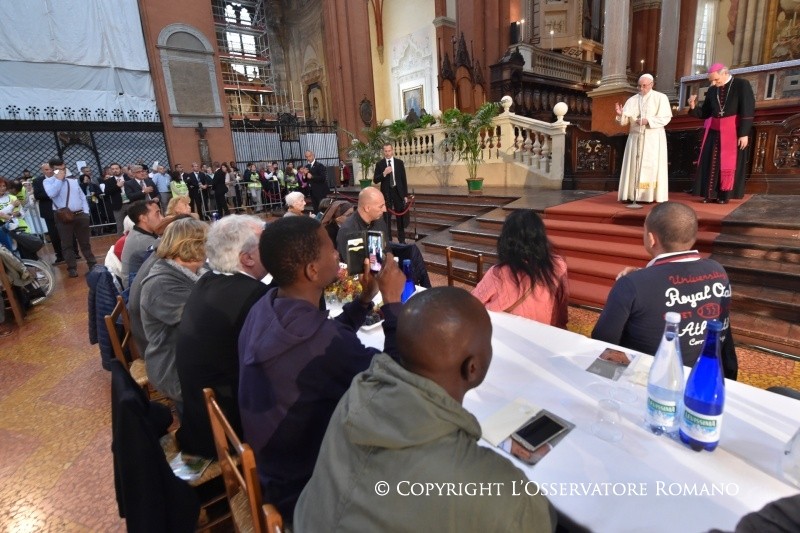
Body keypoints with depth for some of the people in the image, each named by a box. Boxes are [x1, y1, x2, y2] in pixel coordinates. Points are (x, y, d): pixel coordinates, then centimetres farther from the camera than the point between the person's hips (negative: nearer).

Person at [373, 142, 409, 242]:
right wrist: (384, 173, -22)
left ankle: (402, 239, 19)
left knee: (400, 217, 8)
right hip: (386, 193, -1)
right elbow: (375, 180, -4)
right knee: (386, 218, 3)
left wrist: (405, 195, 0)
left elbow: (403, 179, 4)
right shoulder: (379, 164, 0)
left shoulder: (399, 162, 3)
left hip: (398, 191, 1)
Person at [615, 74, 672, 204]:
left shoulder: (661, 97, 4)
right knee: (633, 165, -2)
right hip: (636, 137, 3)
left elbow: (665, 117, -5)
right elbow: (624, 120, 1)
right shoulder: (632, 100, 10)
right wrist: (620, 114, -20)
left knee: (651, 166, -6)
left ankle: (650, 195, -5)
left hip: (653, 138, -3)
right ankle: (632, 195, -1)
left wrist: (648, 121, -17)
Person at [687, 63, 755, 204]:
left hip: (733, 131, -4)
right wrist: (693, 106, -10)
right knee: (711, 162, 0)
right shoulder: (712, 90, 7)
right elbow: (705, 113, 10)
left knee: (729, 163, 0)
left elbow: (748, 110, -10)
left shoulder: (742, 85, -6)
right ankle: (711, 194, 4)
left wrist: (744, 133, -17)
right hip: (714, 131, 5)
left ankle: (724, 195, 3)